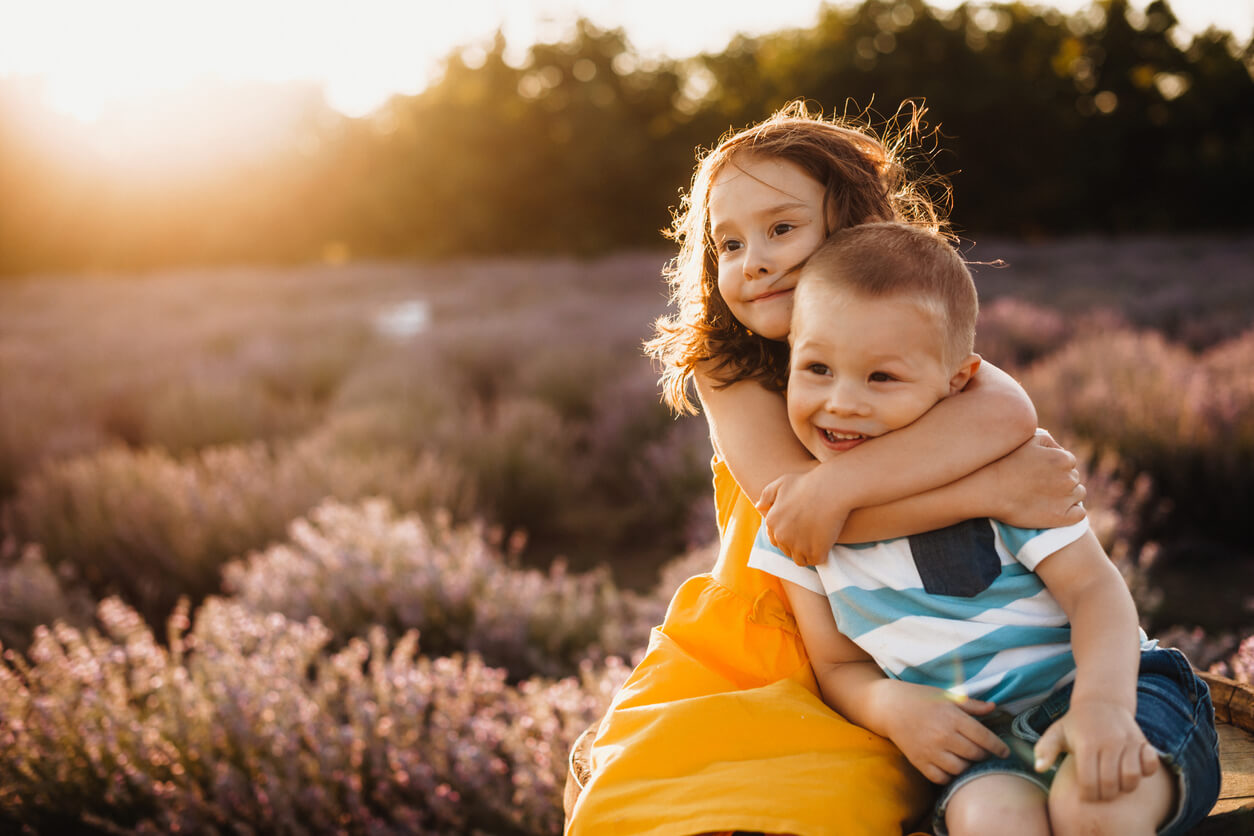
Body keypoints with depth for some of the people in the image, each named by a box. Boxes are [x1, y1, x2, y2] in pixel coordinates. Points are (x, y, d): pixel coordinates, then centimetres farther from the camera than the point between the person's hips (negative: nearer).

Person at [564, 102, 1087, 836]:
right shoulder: (726, 370, -1)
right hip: (730, 664, 1)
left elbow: (1008, 413, -24)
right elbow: (789, 497, -19)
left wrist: (836, 485, -31)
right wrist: (994, 491, -23)